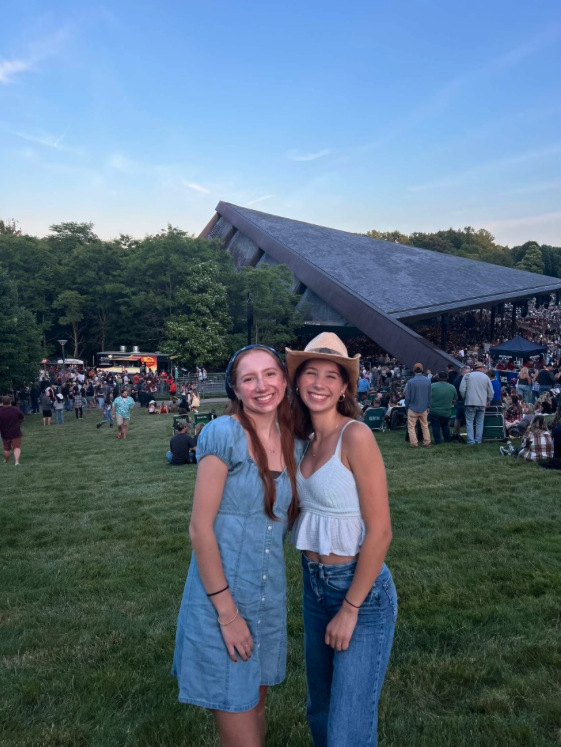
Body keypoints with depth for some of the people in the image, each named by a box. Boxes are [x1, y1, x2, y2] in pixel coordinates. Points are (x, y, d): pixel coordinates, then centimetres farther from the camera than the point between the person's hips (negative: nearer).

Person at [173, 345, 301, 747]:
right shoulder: (224, 433, -17)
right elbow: (200, 528, -17)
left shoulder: (294, 444, 2)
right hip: (222, 598, -5)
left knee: (257, 706, 24)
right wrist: (227, 611, -16)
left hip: (270, 599, 6)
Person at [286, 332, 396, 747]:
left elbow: (380, 532, -19)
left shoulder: (355, 436, -19)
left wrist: (350, 609, -15)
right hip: (315, 585, 7)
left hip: (361, 591, -7)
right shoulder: (307, 441, 2)